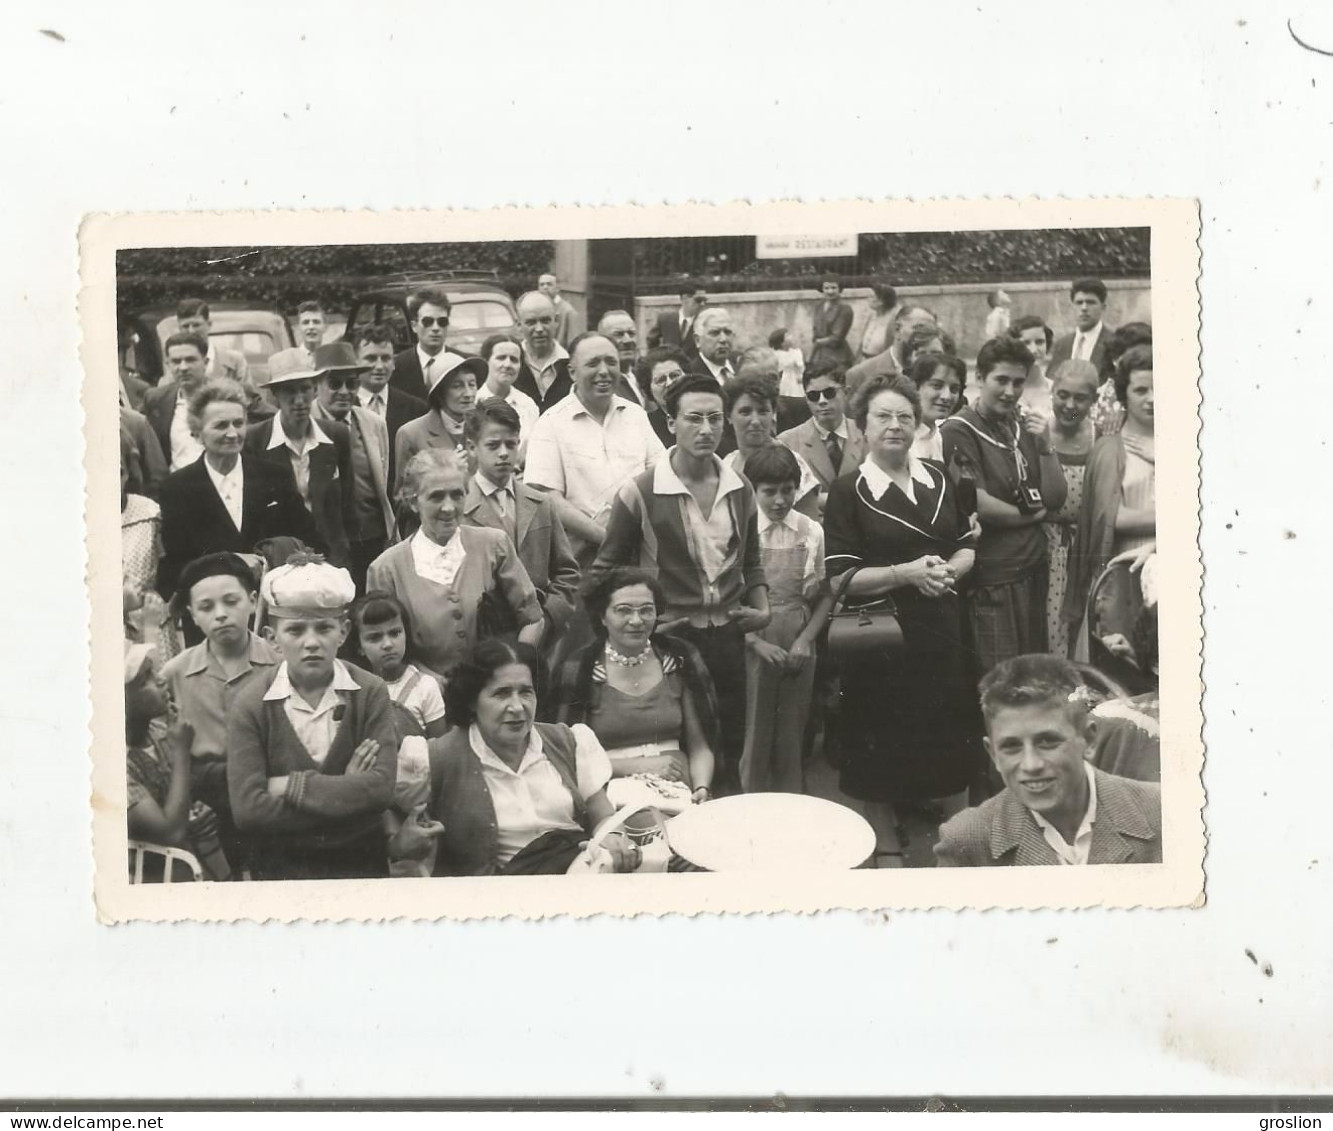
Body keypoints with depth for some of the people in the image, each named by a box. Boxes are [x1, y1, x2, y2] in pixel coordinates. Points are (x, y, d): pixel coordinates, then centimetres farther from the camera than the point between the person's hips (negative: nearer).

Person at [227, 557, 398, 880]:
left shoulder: (370, 693, -2)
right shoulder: (251, 706, -3)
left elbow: (380, 789, -12)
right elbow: (248, 810, -12)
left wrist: (289, 786, -11)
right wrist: (346, 794, -12)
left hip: (361, 865, 1)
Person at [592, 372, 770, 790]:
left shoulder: (740, 489, 5)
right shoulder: (640, 492, -11)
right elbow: (605, 571, -3)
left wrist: (761, 607, 5)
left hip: (728, 635, 5)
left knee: (729, 754, 13)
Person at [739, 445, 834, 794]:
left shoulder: (812, 532, 0)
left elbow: (825, 595, 6)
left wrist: (806, 640, -5)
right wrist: (758, 643, -12)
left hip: (799, 647, 2)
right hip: (753, 644, -2)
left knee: (792, 735, 11)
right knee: (755, 734, 3)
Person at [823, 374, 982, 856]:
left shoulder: (940, 479, 8)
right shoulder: (848, 492, -6)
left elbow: (966, 548, 14)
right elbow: (840, 578, -10)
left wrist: (949, 571, -8)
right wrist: (908, 572, -19)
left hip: (941, 630, 4)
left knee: (954, 746, 13)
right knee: (882, 761, 6)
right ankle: (887, 850, 24)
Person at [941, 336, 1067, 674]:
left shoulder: (1025, 424, 11)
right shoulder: (959, 430, -9)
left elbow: (1056, 499, 8)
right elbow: (977, 505, -16)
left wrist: (1045, 446, -6)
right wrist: (1032, 514, -1)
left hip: (1033, 570, 7)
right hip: (992, 579, -7)